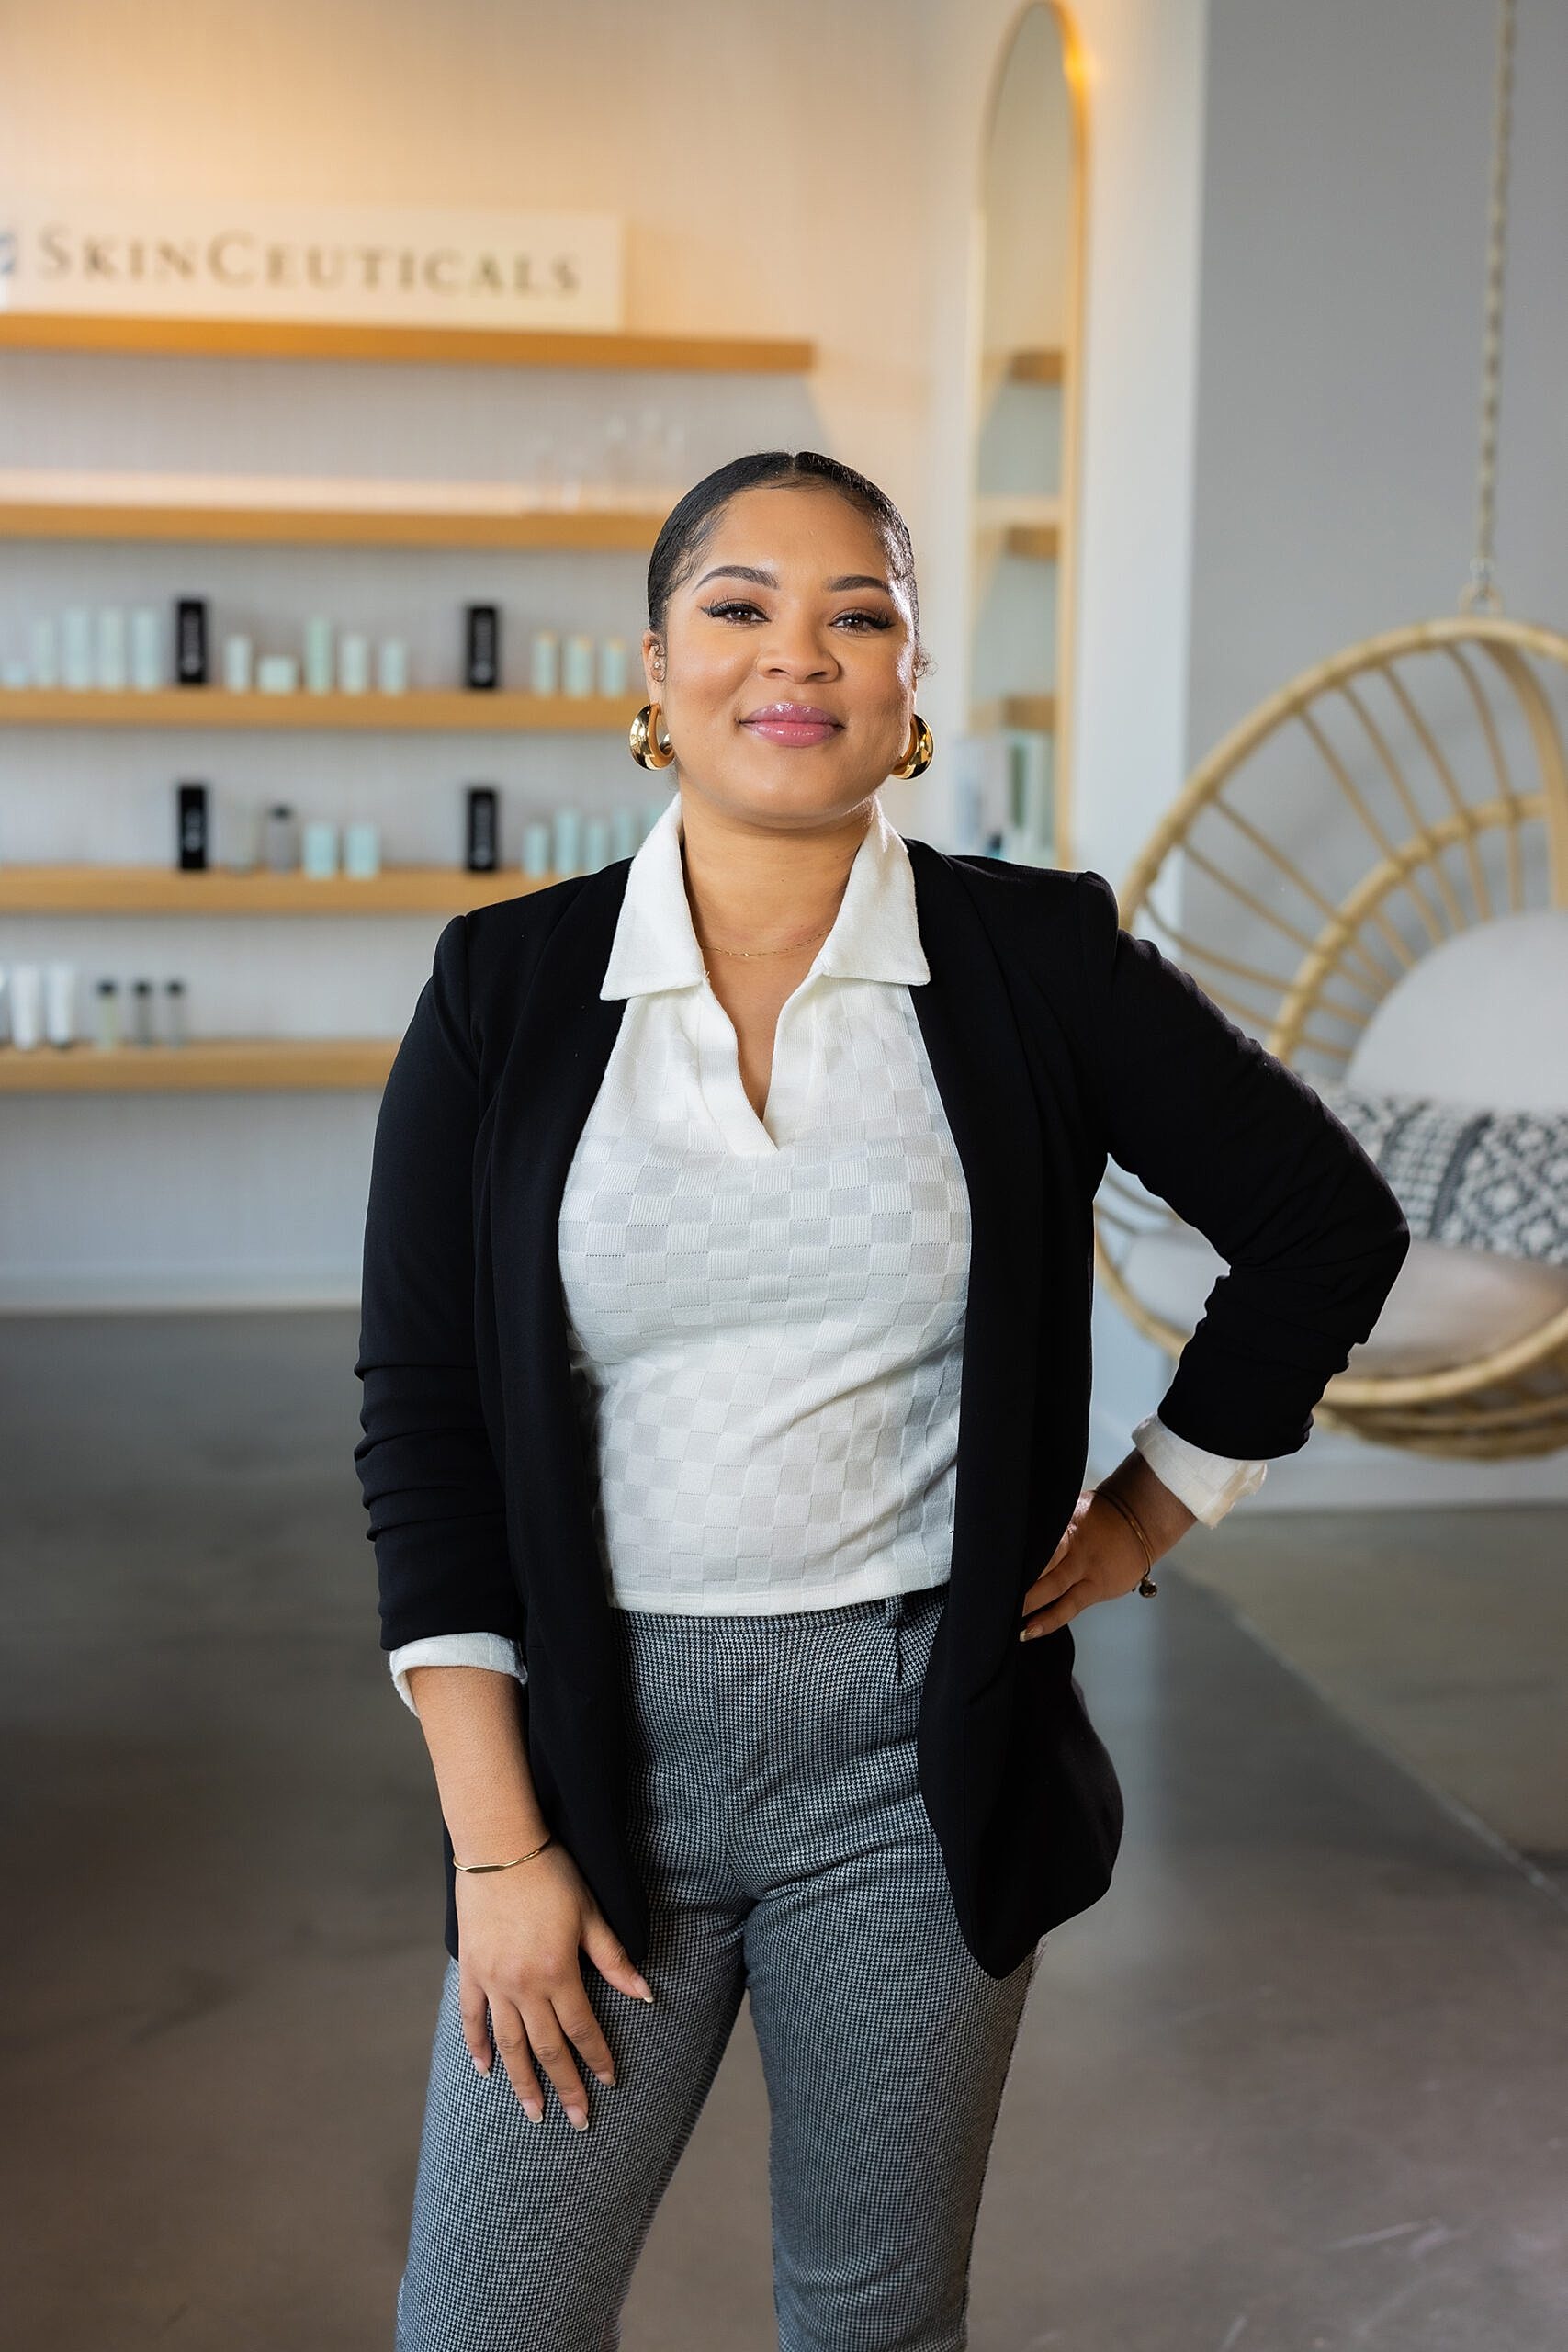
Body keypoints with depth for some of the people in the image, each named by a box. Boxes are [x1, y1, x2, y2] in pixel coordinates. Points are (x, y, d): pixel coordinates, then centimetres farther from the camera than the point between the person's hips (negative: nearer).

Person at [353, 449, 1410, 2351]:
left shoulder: (1037, 960, -3)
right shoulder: (508, 986, -2)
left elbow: (1325, 1223, 8)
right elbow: (422, 1422, -3)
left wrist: (1149, 1514, 7)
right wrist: (496, 1842, -6)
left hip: (919, 1755, 0)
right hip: (597, 1738, 1)